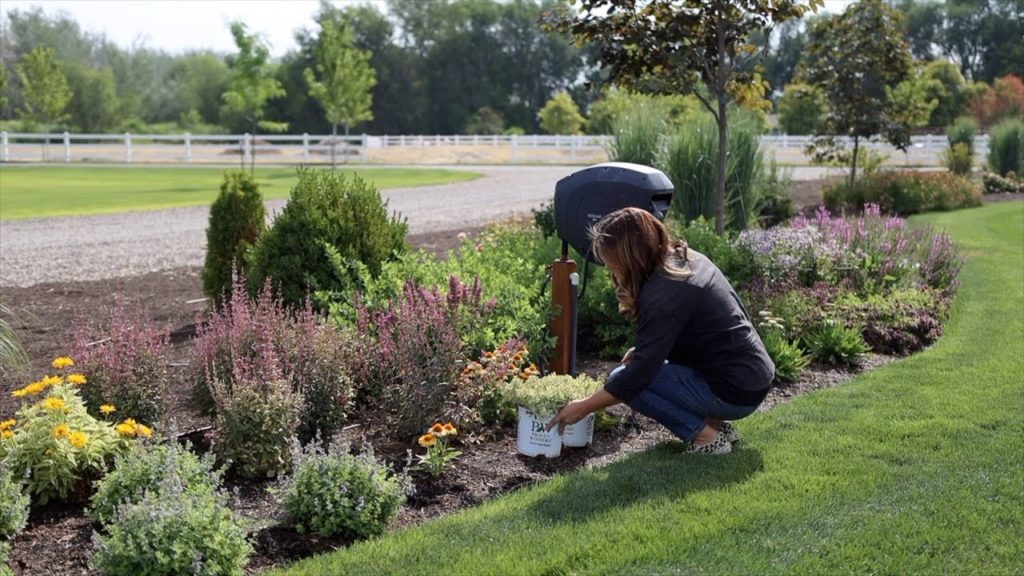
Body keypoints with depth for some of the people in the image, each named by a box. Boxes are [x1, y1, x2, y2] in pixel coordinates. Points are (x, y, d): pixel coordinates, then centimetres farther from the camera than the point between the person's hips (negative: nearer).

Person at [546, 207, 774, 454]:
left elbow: (641, 371, -21)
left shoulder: (663, 294, -21)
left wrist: (584, 407, -12)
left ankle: (706, 436, -6)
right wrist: (643, 349, 5)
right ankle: (715, 422, 12)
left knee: (622, 379, -10)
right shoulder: (687, 258, 6)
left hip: (735, 394, -9)